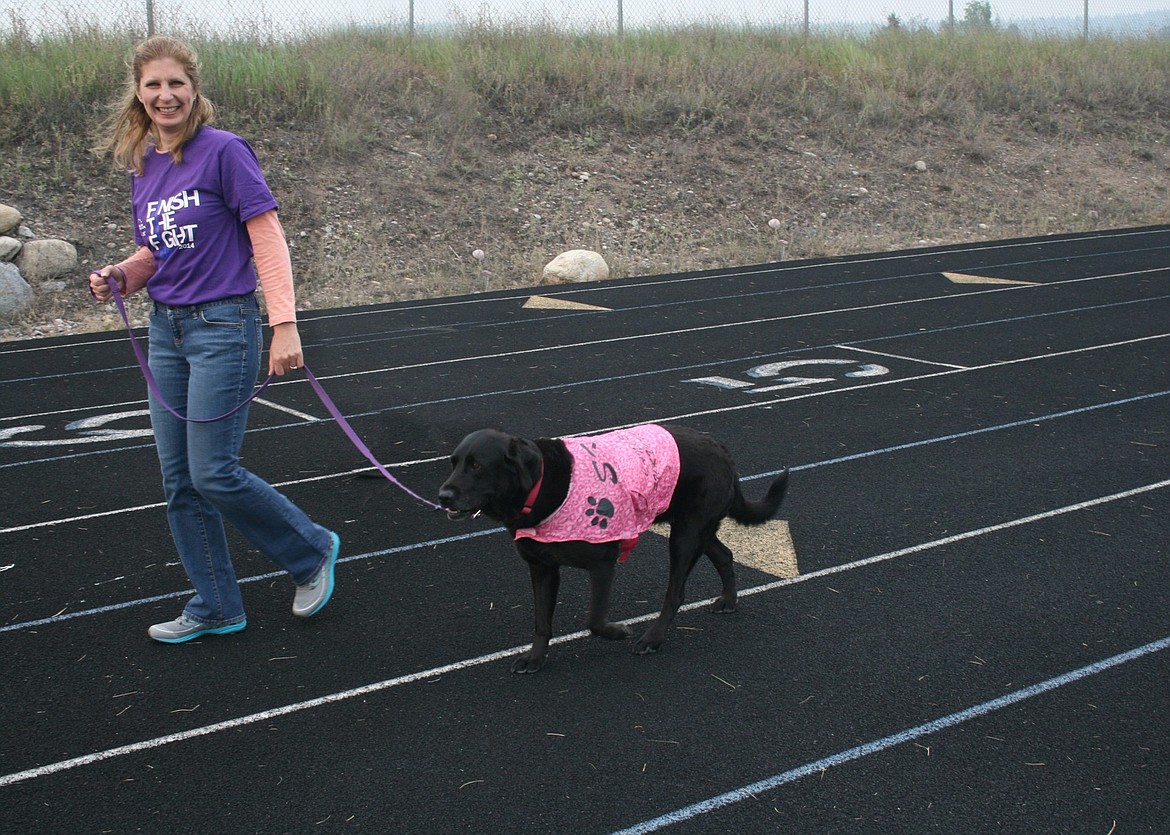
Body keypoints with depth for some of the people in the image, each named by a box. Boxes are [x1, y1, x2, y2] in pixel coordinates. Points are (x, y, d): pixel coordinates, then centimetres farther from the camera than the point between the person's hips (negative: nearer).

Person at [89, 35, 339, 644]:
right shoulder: (143, 167, 10)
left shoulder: (224, 152, -10)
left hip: (224, 326, -7)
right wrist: (118, 276, -2)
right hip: (166, 329, 7)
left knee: (212, 474, -8)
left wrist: (284, 325, -20)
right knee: (179, 478, 8)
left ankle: (312, 552, 16)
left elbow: (268, 239, -13)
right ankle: (215, 607, 21)